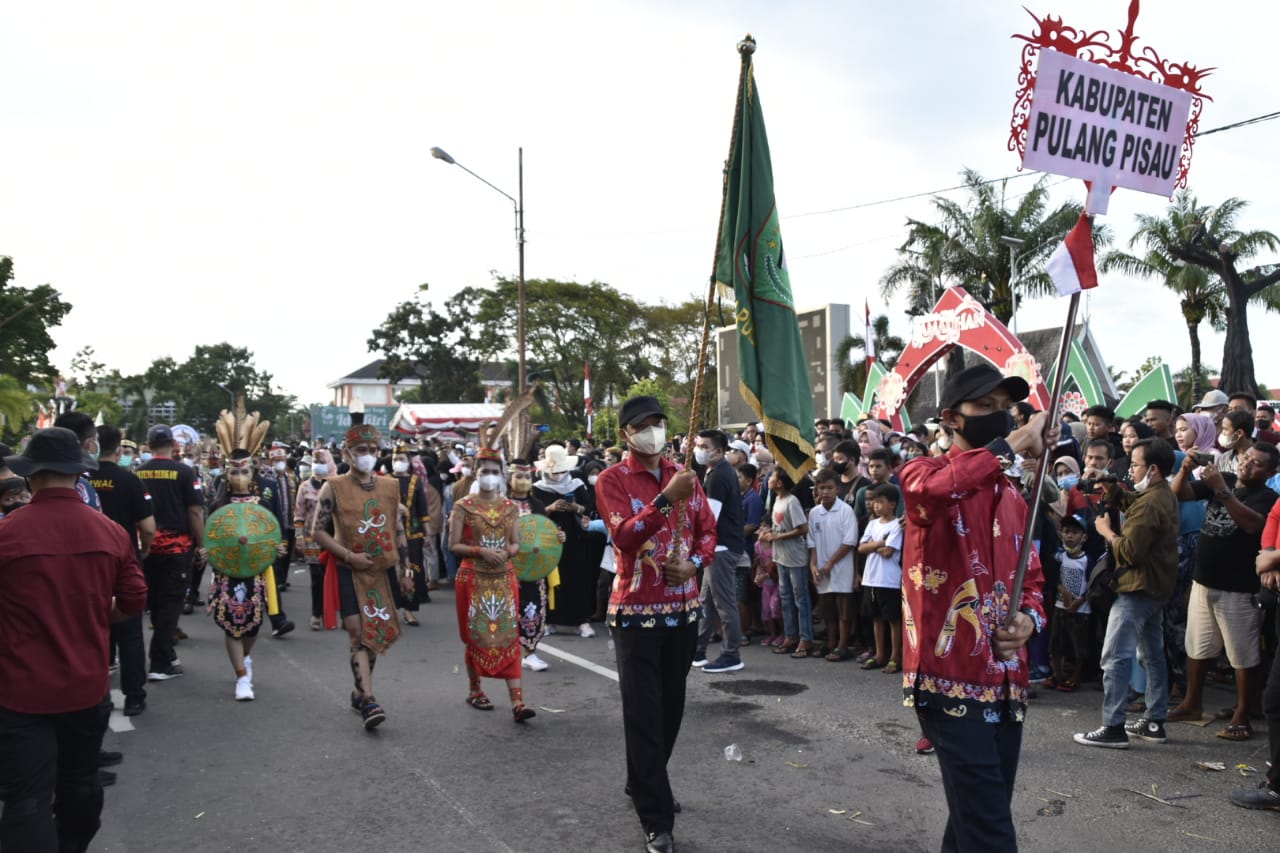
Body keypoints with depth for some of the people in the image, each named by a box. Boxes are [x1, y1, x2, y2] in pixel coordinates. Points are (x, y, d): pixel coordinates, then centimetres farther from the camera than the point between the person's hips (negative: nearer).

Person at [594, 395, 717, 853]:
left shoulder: (684, 475, 8)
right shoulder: (612, 480, -8)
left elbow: (707, 529, 12)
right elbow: (624, 536, -21)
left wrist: (694, 562, -8)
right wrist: (668, 498, -31)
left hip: (684, 606, 6)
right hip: (636, 610, -5)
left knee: (671, 706, 16)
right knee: (644, 713, -3)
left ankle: (643, 784, 37)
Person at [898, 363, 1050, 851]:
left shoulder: (1012, 494, 15)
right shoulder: (924, 474, -6)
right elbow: (931, 488, -33)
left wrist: (1029, 618, 1)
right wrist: (1012, 445, -27)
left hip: (1006, 680, 8)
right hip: (951, 677, -7)